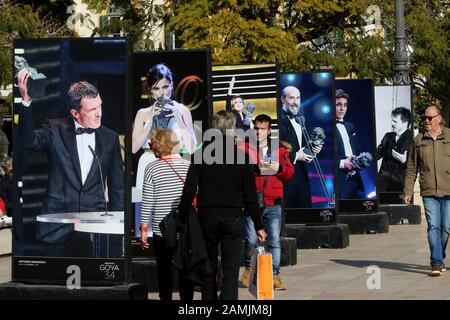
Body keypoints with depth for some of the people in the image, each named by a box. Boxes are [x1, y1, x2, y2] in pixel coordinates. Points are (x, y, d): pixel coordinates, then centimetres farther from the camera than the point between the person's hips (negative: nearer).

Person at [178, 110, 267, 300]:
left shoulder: (201, 155, -1)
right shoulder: (241, 157, -1)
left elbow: (189, 191, -5)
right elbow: (250, 196, 0)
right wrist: (258, 226, 6)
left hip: (207, 217, 1)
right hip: (233, 218, -1)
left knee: (209, 269, 14)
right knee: (231, 271, -2)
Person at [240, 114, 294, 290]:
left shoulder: (279, 150, 14)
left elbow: (290, 172, 8)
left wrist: (279, 167, -11)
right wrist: (256, 167, -19)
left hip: (273, 204, 2)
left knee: (274, 242, 0)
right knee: (251, 241, -8)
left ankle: (274, 275, 6)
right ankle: (249, 268, 17)